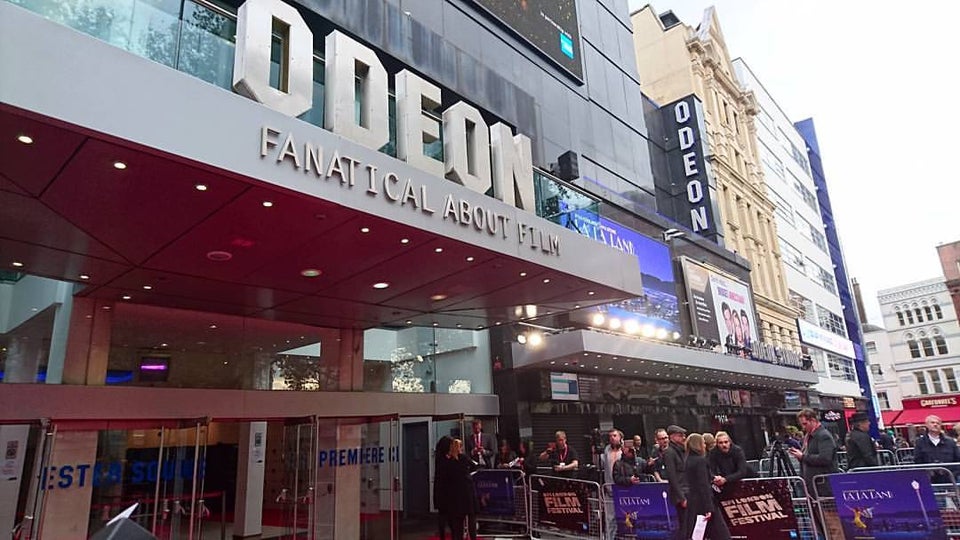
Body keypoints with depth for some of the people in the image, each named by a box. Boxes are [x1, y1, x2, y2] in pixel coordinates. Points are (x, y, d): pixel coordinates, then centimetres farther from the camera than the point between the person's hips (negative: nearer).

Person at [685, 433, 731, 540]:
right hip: (703, 503, -8)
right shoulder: (700, 461, -14)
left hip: (692, 502, 8)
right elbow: (704, 486, -19)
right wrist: (709, 508, -20)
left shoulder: (688, 461, 11)